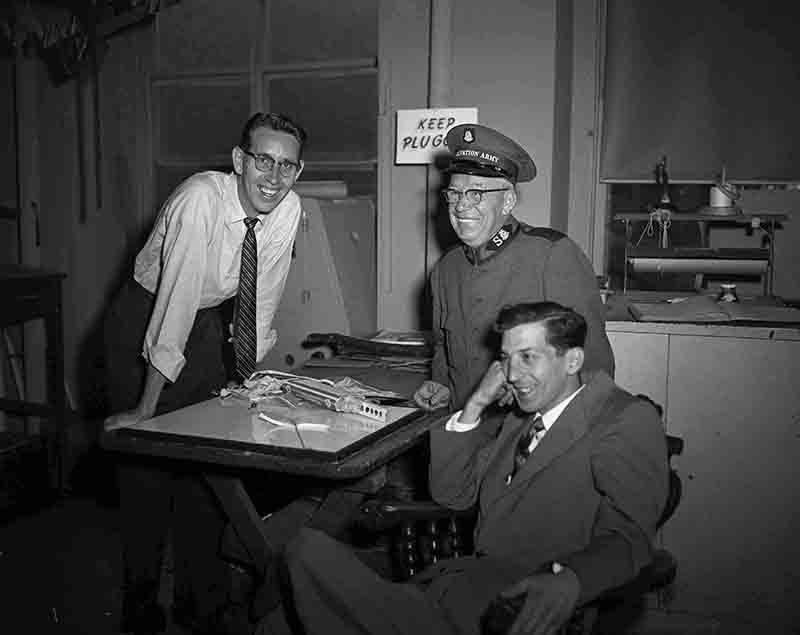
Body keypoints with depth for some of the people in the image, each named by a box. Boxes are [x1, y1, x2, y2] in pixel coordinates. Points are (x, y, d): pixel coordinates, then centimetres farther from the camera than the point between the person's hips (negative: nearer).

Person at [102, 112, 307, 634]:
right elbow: (177, 302, -34)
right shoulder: (201, 198, -30)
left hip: (209, 320, 5)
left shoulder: (288, 208, -13)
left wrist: (249, 374, 0)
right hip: (147, 320, -5)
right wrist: (146, 408, -33)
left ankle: (200, 583, 24)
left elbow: (264, 298, -3)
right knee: (145, 459, -3)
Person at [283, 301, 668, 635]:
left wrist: (568, 581, -33)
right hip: (471, 578, 8)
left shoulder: (629, 422, -1)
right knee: (309, 549, -11)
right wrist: (476, 405, 9)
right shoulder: (523, 416, 22)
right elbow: (451, 494, 19)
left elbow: (628, 538, -13)